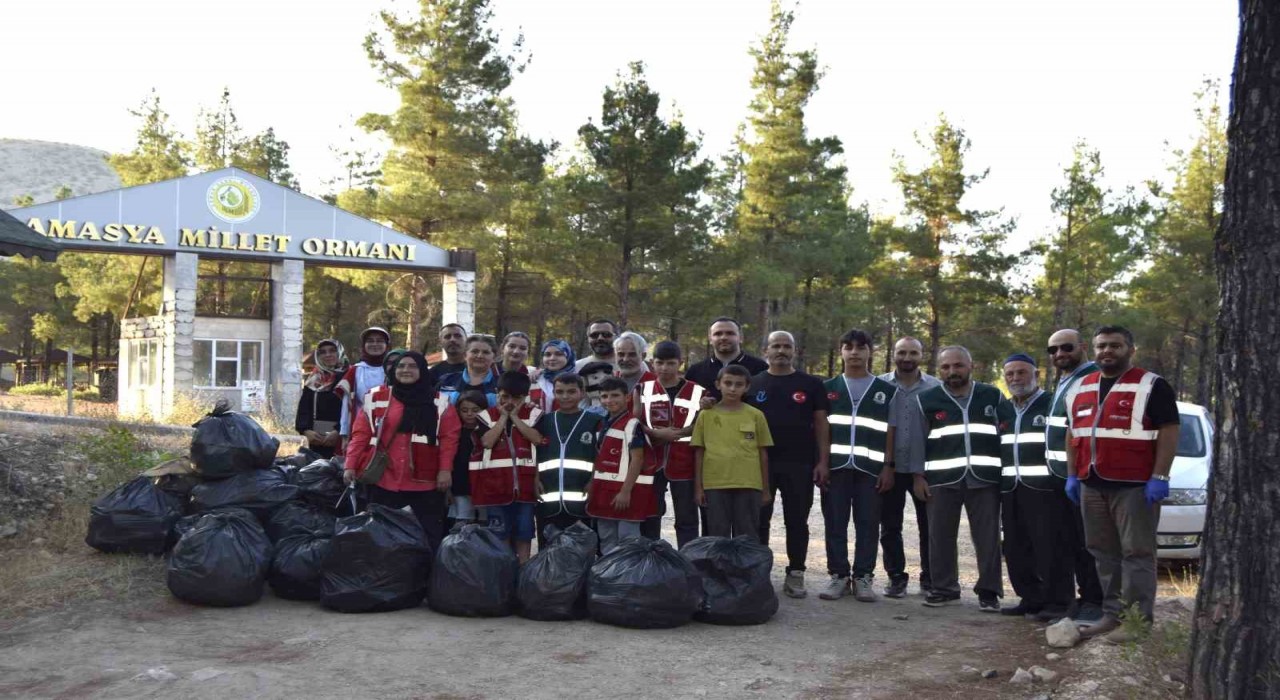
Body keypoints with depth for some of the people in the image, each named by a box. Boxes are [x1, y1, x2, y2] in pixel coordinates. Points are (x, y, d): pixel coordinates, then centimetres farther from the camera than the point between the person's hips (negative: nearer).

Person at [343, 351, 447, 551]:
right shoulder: (376, 397, 8)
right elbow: (360, 434, 5)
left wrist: (445, 469, -9)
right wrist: (351, 465, -4)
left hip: (425, 483, -1)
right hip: (383, 481, 1)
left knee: (430, 538, 2)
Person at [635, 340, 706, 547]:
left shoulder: (697, 392, 1)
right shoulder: (643, 389, 8)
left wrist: (677, 433, -13)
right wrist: (656, 433, -14)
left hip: (683, 465, -2)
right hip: (651, 463, 2)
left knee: (687, 519, 3)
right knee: (649, 517, 9)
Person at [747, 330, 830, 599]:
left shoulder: (811, 385, 4)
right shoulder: (753, 384, 7)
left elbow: (821, 424, 2)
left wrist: (822, 461, -5)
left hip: (800, 465, -1)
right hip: (760, 463, 1)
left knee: (797, 521, 4)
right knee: (758, 520, 6)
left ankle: (795, 574, 12)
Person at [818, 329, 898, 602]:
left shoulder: (886, 391, 10)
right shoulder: (828, 388, 11)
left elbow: (890, 433, 8)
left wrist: (888, 466, -1)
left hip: (871, 468, 0)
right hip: (835, 466, 1)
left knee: (868, 524, 1)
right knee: (835, 523, 2)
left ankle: (863, 577, 8)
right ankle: (838, 575, 10)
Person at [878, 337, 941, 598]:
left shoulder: (936, 388, 1)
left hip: (925, 468, 0)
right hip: (890, 468, 0)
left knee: (929, 526, 6)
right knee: (890, 527, 6)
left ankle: (929, 578, 18)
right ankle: (896, 577, 17)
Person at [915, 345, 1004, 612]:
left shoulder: (993, 396, 8)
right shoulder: (926, 400, 6)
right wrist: (919, 476, 1)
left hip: (985, 478, 0)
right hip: (942, 479, 0)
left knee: (988, 536, 1)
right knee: (941, 535, 4)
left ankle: (989, 590, 10)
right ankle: (944, 587, 16)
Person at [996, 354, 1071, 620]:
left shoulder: (1053, 404, -2)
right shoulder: (1002, 410, 19)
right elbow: (996, 449, 25)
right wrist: (999, 483, 17)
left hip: (1045, 488, -7)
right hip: (1011, 489, 7)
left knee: (1050, 548, -8)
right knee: (1017, 550, 8)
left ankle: (1057, 602, -2)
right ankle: (1030, 599, 17)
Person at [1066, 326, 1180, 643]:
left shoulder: (1151, 386, -4)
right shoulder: (1080, 389, 15)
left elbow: (1169, 432, -9)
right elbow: (1073, 434, 20)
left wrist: (1159, 477, -16)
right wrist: (1072, 475, 13)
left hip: (1134, 485, -7)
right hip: (1092, 486, 7)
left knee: (1136, 553, -5)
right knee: (1104, 554, 10)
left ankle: (1138, 620, -3)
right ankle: (1111, 614, 17)